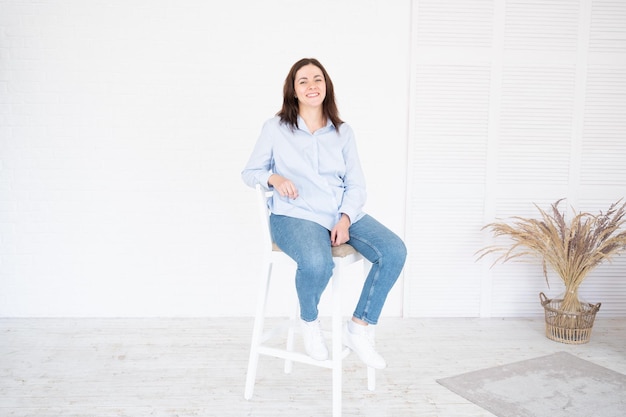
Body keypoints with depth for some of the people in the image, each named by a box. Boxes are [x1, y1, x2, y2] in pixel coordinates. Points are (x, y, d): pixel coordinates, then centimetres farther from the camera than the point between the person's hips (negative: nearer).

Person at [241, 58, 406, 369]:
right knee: (317, 263, -37)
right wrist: (274, 178, -13)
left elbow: (356, 184, 9)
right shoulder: (275, 128, 6)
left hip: (344, 214, 4)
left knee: (395, 251, -20)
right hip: (296, 215, -4)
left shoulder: (343, 132, 14)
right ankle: (309, 322, -2)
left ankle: (358, 329, -4)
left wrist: (345, 219, -9)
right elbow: (249, 173, 10)